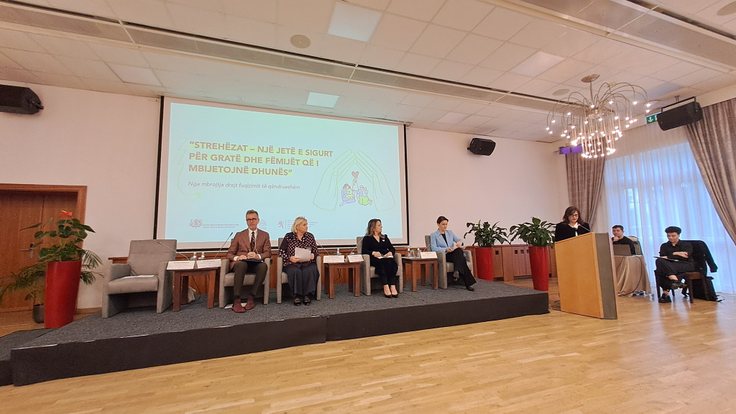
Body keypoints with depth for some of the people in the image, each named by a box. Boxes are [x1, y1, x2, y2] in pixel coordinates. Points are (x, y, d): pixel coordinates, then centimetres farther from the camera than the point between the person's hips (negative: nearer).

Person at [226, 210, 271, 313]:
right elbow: (230, 253, 9)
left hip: (256, 263, 0)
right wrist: (236, 257, -15)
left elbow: (268, 253, 4)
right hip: (240, 263, 0)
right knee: (241, 264, -37)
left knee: (264, 265, -36)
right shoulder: (239, 235, 14)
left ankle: (251, 297, -27)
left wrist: (258, 256, -18)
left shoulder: (265, 235, 13)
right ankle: (237, 300, -35)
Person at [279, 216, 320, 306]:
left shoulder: (310, 236, 11)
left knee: (310, 271, -32)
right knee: (295, 272, -35)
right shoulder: (288, 236, 5)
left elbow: (316, 251, 11)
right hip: (292, 263, -1)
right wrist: (289, 258, -14)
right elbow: (281, 251, 2)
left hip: (307, 263, 2)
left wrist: (312, 256, -12)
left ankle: (308, 295, -22)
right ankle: (297, 296, -22)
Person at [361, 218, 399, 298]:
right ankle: (385, 287, -44)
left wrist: (390, 252, -5)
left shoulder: (385, 237, 27)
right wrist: (373, 253, -19)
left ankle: (393, 286, -41)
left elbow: (392, 248, 19)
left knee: (393, 264, -31)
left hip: (387, 258, 4)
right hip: (375, 260, -4)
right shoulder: (367, 238, 14)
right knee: (382, 263, -38)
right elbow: (364, 251, -1)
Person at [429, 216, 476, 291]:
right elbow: (433, 248, -9)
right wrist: (446, 249, -24)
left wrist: (459, 242, -17)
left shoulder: (450, 232, 21)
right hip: (443, 256, -4)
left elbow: (459, 239, 9)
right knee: (459, 253, -36)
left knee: (459, 250, -35)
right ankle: (468, 283, -40)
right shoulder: (433, 235, 5)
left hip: (455, 254, 4)